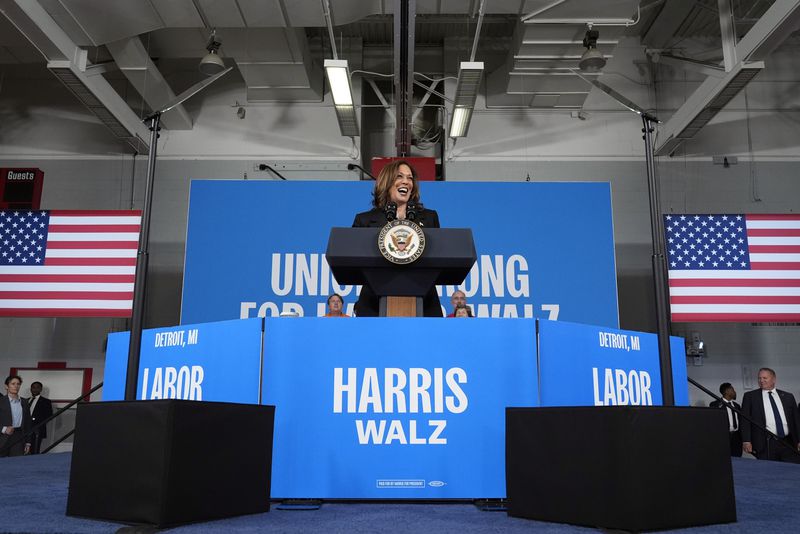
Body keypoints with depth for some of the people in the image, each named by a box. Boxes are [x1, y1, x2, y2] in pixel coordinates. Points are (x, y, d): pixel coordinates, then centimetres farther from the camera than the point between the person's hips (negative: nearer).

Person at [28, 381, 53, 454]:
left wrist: (35, 420, -14)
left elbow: (49, 415, -5)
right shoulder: (26, 401, 17)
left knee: (35, 452, -8)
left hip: (37, 430, -5)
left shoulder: (45, 401, 1)